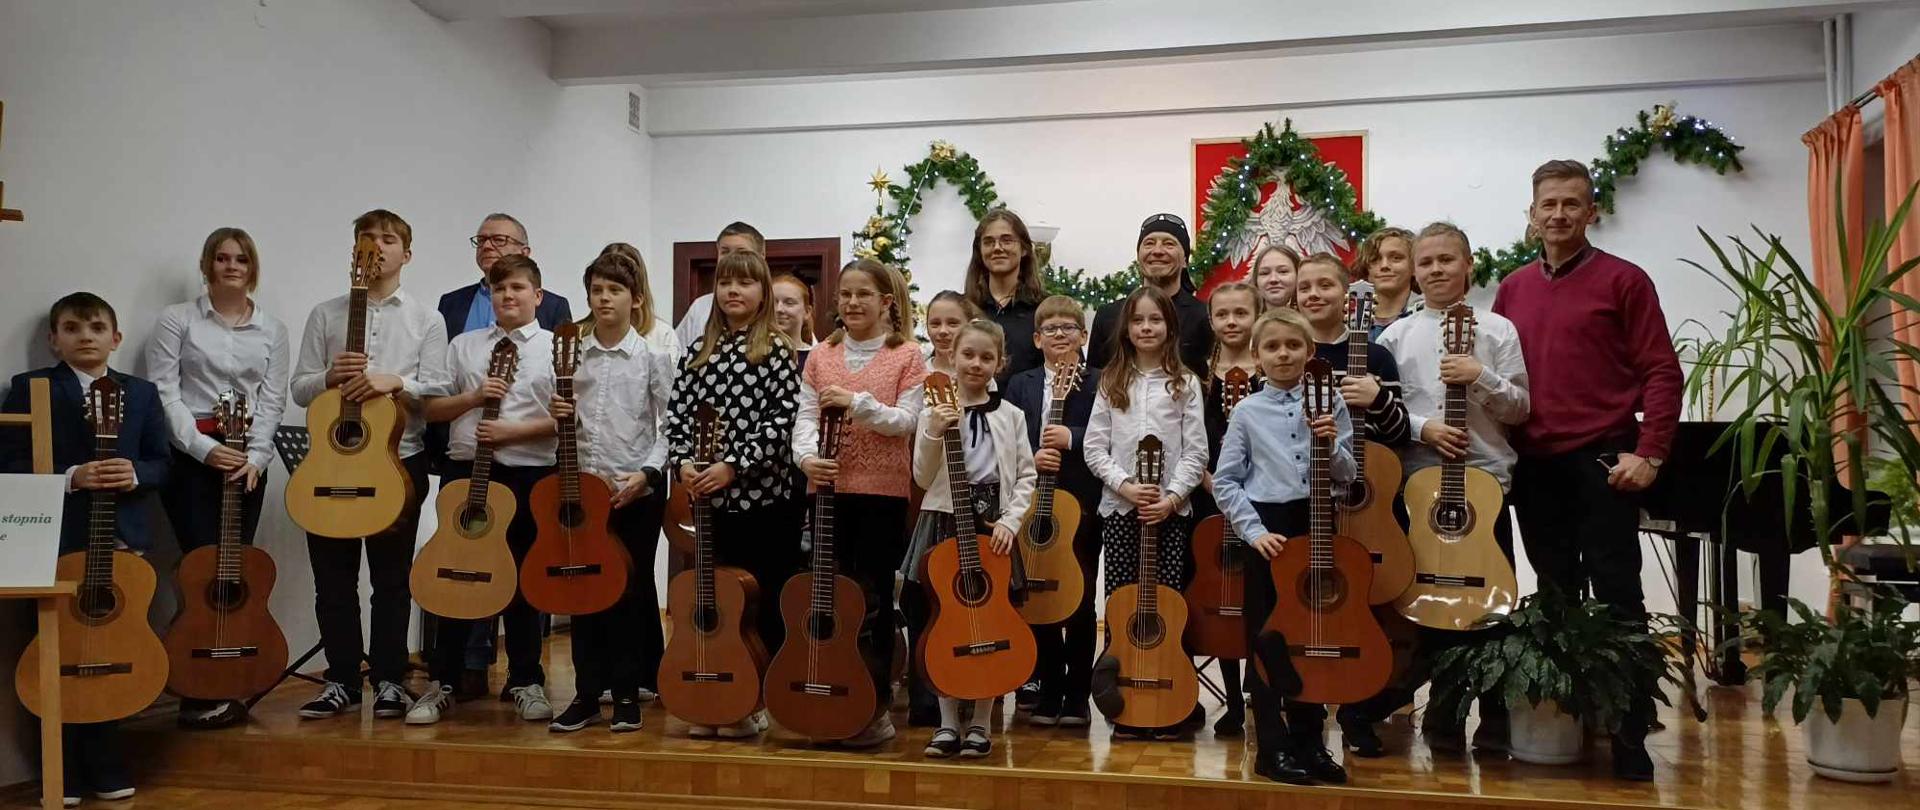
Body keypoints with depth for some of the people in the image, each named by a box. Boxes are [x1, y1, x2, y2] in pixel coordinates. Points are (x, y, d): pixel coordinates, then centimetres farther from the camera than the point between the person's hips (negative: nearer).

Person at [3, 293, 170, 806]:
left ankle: (107, 767, 18)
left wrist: (135, 474, -12)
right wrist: (71, 477, -18)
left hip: (123, 538, 2)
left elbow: (162, 462, 9)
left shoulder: (142, 393, 12)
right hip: (56, 540, -2)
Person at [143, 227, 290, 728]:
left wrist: (255, 456, -8)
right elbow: (163, 392, -4)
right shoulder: (177, 320, 4)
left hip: (247, 459, 3)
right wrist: (204, 447, -14)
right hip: (190, 454, -3)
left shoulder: (272, 330, 12)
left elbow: (272, 401, 6)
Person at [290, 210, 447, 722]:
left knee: (392, 578, 5)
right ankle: (342, 680, 17)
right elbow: (298, 389, 8)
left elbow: (438, 389, -3)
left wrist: (395, 381, -20)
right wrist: (331, 377, -12)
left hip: (398, 459, -2)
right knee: (333, 578, 6)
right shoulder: (325, 315, 10)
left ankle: (389, 680, 14)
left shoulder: (426, 321, 6)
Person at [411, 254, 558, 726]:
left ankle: (526, 682, 16)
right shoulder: (464, 346, 12)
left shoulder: (555, 348, 3)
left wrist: (513, 430, -15)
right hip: (465, 469, 3)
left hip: (530, 474, -2)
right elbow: (431, 409, 10)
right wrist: (475, 397, -7)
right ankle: (442, 684, 14)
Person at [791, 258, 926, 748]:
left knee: (872, 596, 1)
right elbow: (805, 417, 2)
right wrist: (807, 456, -17)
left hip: (884, 491, -3)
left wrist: (856, 402, -19)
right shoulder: (821, 356, 10)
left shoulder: (906, 355, 0)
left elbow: (906, 421, -8)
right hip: (830, 488, 3)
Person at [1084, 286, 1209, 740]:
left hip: (1171, 510, -1)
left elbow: (1196, 452, 0)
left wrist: (1171, 497, -12)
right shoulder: (1111, 384, 8)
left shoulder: (1185, 385, 5)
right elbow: (1094, 448, 3)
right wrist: (1125, 485, -11)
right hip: (1118, 507, 1)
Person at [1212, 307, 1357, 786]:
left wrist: (1332, 445, -14)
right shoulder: (1247, 412, -1)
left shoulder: (1329, 404, 3)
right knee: (1266, 639, 2)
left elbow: (1346, 477, 5)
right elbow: (1224, 482, -1)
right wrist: (1254, 530, -10)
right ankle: (1273, 748, 11)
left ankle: (1309, 742, 22)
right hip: (1266, 528, -2)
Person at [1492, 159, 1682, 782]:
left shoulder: (1623, 279, -1)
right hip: (1533, 465, 5)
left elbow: (1662, 372, -5)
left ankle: (1631, 736, 4)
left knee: (1615, 596, -3)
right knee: (1554, 595, 12)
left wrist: (1648, 454, -13)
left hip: (1602, 461, -4)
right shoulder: (1511, 289, 12)